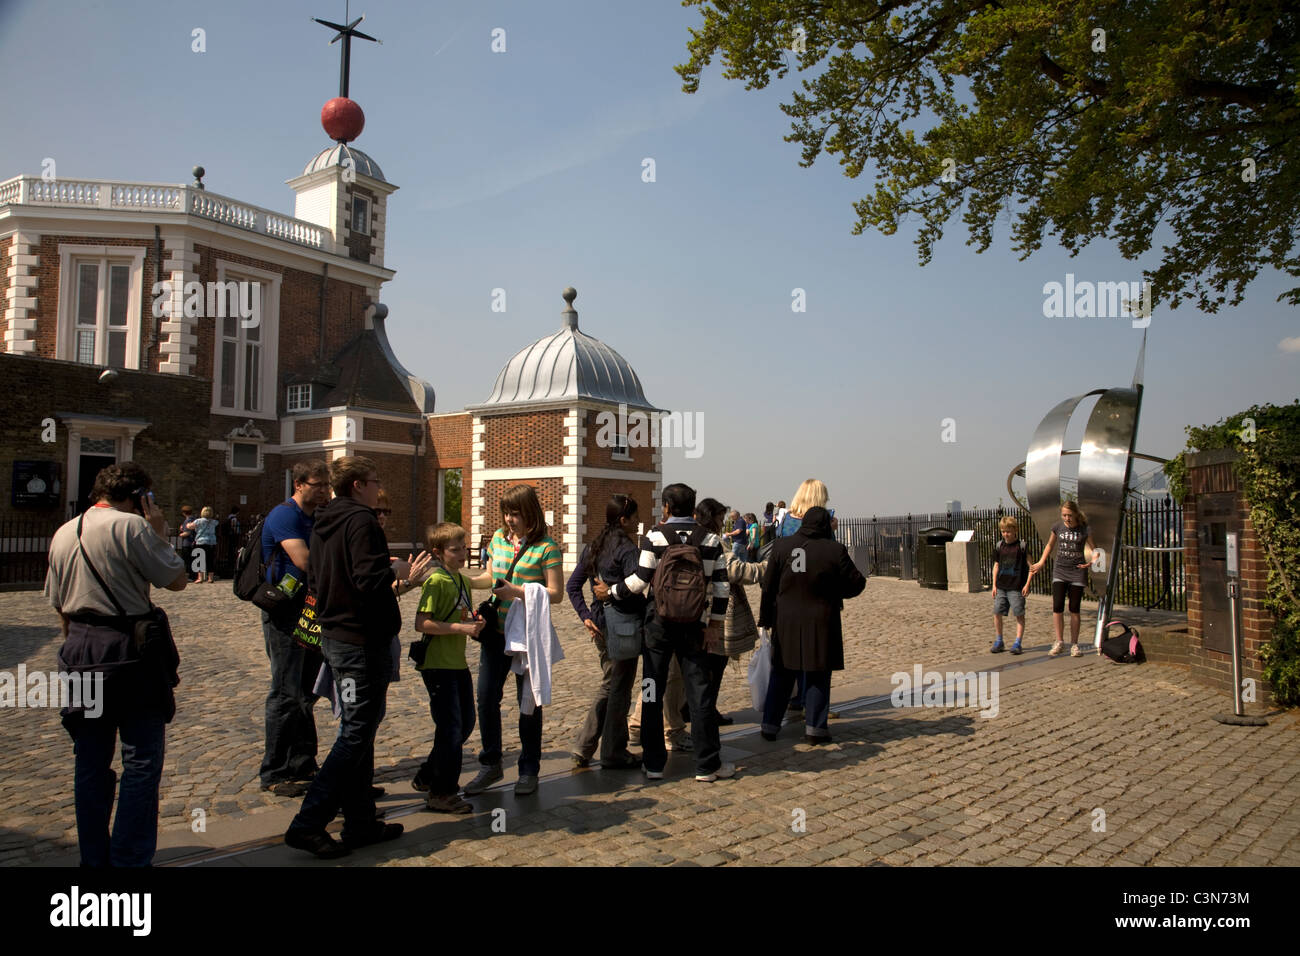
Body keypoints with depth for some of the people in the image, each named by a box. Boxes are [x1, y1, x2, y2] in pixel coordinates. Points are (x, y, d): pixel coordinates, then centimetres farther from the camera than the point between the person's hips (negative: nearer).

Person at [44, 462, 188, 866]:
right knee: (142, 760, 1)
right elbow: (177, 579, -8)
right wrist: (159, 532, 1)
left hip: (80, 650, 7)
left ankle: (94, 857, 23)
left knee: (91, 763, 15)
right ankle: (130, 859, 2)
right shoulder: (131, 526, -12)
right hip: (130, 651, -7)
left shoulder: (63, 533, 11)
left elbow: (59, 605, 17)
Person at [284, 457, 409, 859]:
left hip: (336, 636, 10)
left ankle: (361, 822, 21)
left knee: (358, 728, 15)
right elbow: (369, 580, -26)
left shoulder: (322, 524, 12)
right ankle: (308, 824, -2)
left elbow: (315, 579, 17)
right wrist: (395, 571, -6)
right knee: (357, 732, -4)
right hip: (364, 640, -10)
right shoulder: (361, 520, -16)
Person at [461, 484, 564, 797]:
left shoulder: (546, 547, -10)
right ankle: (490, 765, 22)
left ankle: (529, 770, 21)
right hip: (496, 631, 5)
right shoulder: (499, 538, 8)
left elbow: (556, 593, -13)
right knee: (486, 698, 5)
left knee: (528, 702, 6)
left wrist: (518, 592, -22)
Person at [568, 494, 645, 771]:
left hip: (601, 624, 8)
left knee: (607, 687, 19)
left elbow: (572, 586, 10)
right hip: (625, 626, -7)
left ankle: (583, 749, 19)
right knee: (620, 691, 4)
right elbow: (636, 589, -21)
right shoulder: (627, 549, -14)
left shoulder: (593, 547, 10)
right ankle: (614, 754, 15)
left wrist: (586, 616, 6)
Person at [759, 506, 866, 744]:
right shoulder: (835, 550, -10)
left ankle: (770, 725, 17)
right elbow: (856, 583, -3)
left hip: (786, 623, 3)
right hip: (820, 623, -3)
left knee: (781, 674, 14)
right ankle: (814, 728, 9)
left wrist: (766, 618, 10)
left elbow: (768, 586, 2)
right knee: (818, 675, 9)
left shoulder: (782, 546, -1)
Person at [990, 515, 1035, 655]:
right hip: (1001, 586, 4)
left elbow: (1030, 566, -4)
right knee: (997, 612, 2)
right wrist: (994, 585, 10)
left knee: (1019, 614, -2)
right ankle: (999, 642, 14)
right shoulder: (999, 546, 7)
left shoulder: (1022, 546, -6)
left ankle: (1017, 643, 4)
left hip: (1016, 587, -4)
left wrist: (1027, 585, -10)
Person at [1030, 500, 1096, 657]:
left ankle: (1074, 644, 13)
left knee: (1074, 609, 3)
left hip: (1077, 570, -2)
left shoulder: (1084, 529, -6)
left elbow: (1092, 548, -2)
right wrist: (1041, 562, 12)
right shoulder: (1057, 527, 1)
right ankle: (1059, 642, 2)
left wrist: (1092, 560, -22)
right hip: (1060, 570, 2)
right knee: (1057, 606, -8)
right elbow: (1049, 544, 17)